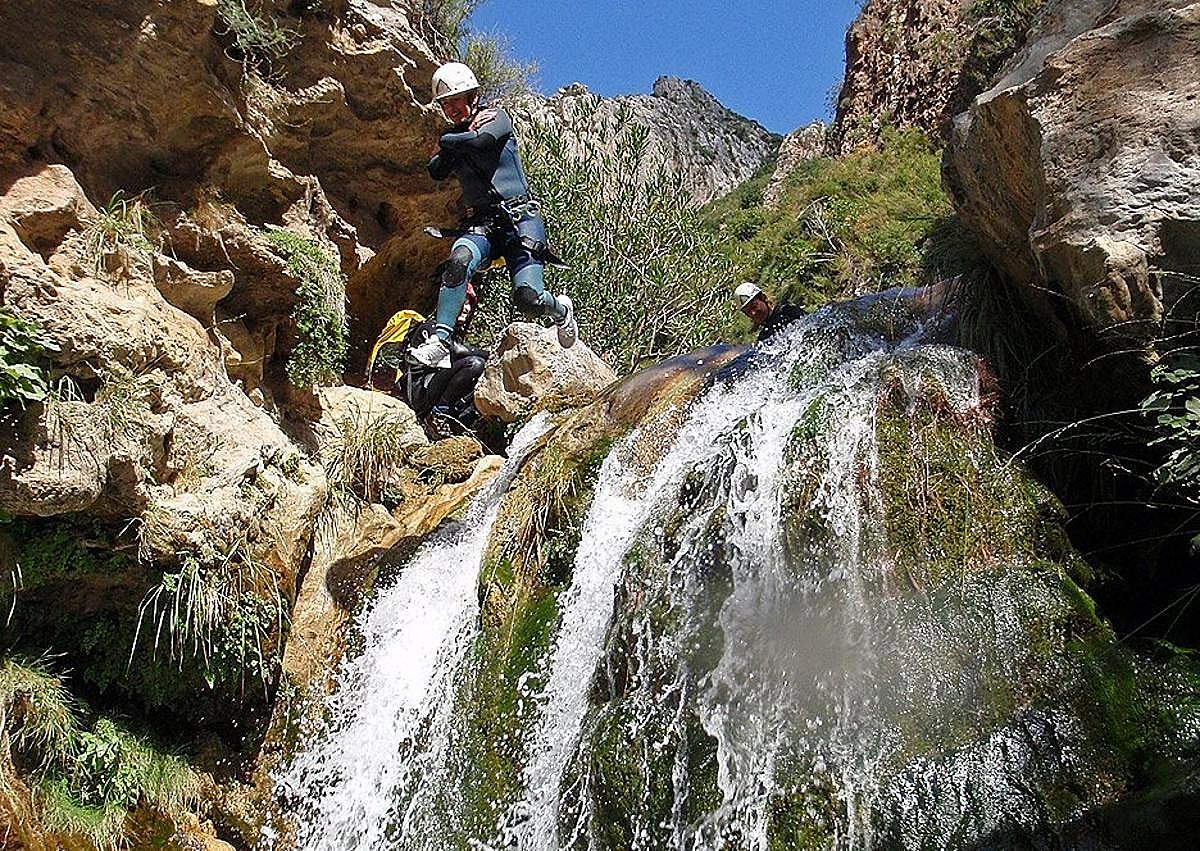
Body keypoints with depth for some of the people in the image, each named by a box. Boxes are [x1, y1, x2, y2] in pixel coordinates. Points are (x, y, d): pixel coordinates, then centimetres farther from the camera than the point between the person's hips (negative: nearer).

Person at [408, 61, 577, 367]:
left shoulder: (496, 118, 5)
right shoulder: (454, 137, 18)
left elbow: (481, 141, -18)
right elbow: (436, 172, -2)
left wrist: (447, 141, -1)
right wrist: (468, 130, -5)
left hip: (520, 218, -3)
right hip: (482, 223, 4)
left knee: (528, 299, -18)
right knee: (459, 259, -32)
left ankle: (561, 311, 18)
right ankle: (440, 340, -33)